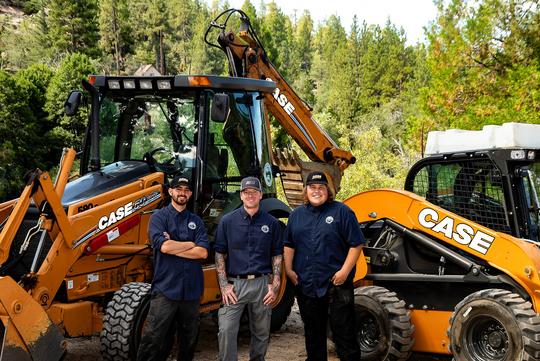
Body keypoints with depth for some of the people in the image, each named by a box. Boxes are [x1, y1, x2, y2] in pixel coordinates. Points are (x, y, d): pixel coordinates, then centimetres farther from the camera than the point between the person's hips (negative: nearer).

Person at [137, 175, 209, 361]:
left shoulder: (196, 221, 11)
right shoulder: (159, 217, 2)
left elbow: (203, 252, -4)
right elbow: (163, 245, -16)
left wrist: (173, 247, -9)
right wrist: (191, 244, -4)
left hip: (191, 289, 4)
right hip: (166, 288, -4)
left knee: (189, 339, 13)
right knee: (153, 339, -5)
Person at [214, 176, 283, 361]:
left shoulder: (271, 223, 5)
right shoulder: (227, 221, 1)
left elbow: (277, 255, 8)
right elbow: (219, 253, 2)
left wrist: (275, 285, 0)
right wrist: (224, 285, -6)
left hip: (262, 284, 2)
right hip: (235, 284, -1)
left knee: (261, 332, 10)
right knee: (226, 330, -10)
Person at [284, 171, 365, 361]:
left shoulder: (341, 212, -3)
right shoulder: (297, 215, 12)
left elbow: (356, 244, -6)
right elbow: (289, 245, 17)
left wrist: (345, 271, -13)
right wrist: (289, 270, 6)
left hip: (336, 284, -4)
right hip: (306, 286, 5)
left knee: (344, 332, -2)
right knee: (313, 333, 15)